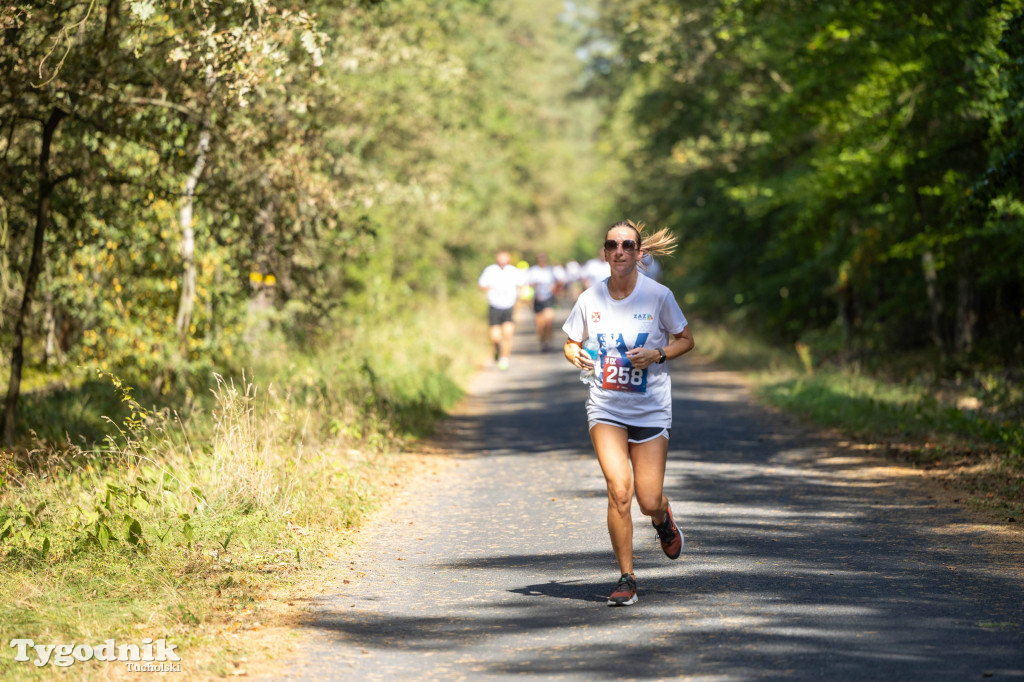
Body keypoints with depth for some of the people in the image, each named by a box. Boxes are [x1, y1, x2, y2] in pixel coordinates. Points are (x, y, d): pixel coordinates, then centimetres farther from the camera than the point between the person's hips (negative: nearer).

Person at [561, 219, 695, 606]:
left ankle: (662, 519, 38)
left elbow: (686, 339, 4)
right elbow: (571, 342, 12)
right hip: (606, 409, 1)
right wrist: (576, 356, -11)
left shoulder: (658, 295, -7)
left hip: (651, 409, 0)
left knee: (649, 501, -2)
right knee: (618, 491, -16)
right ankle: (626, 579, -2)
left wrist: (657, 355, -14)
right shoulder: (590, 299, -2)